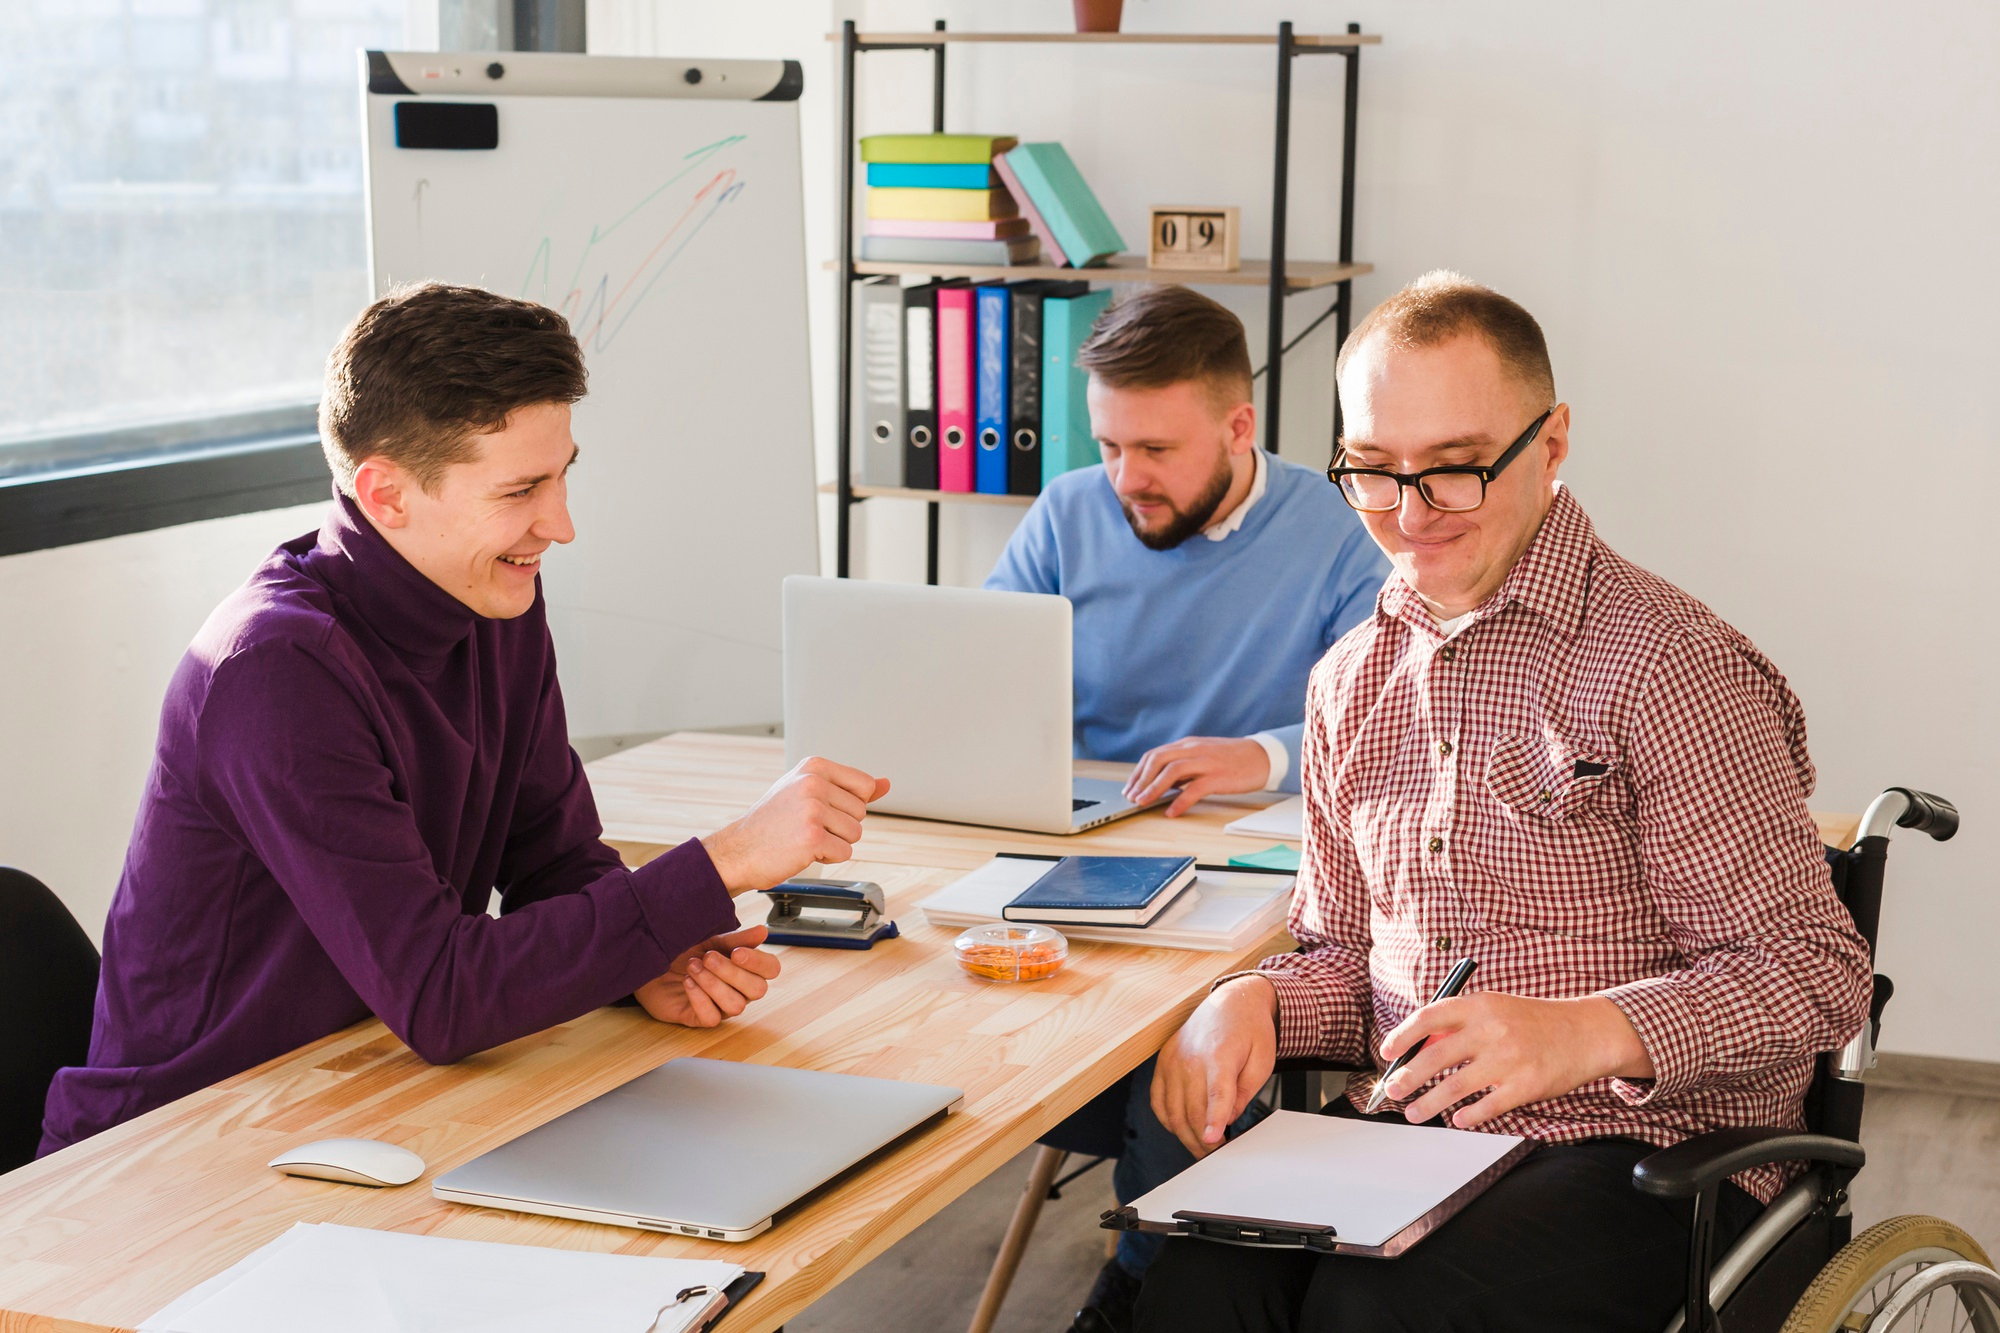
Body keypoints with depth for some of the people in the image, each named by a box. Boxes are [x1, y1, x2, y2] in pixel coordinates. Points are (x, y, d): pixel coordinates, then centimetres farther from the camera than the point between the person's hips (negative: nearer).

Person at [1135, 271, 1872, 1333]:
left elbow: (1815, 975, -11)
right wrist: (1256, 1001, -2)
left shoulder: (1669, 667, -9)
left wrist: (1585, 1034, -27)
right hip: (1398, 1127, 5)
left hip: (1645, 1145, -5)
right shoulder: (1350, 682, 14)